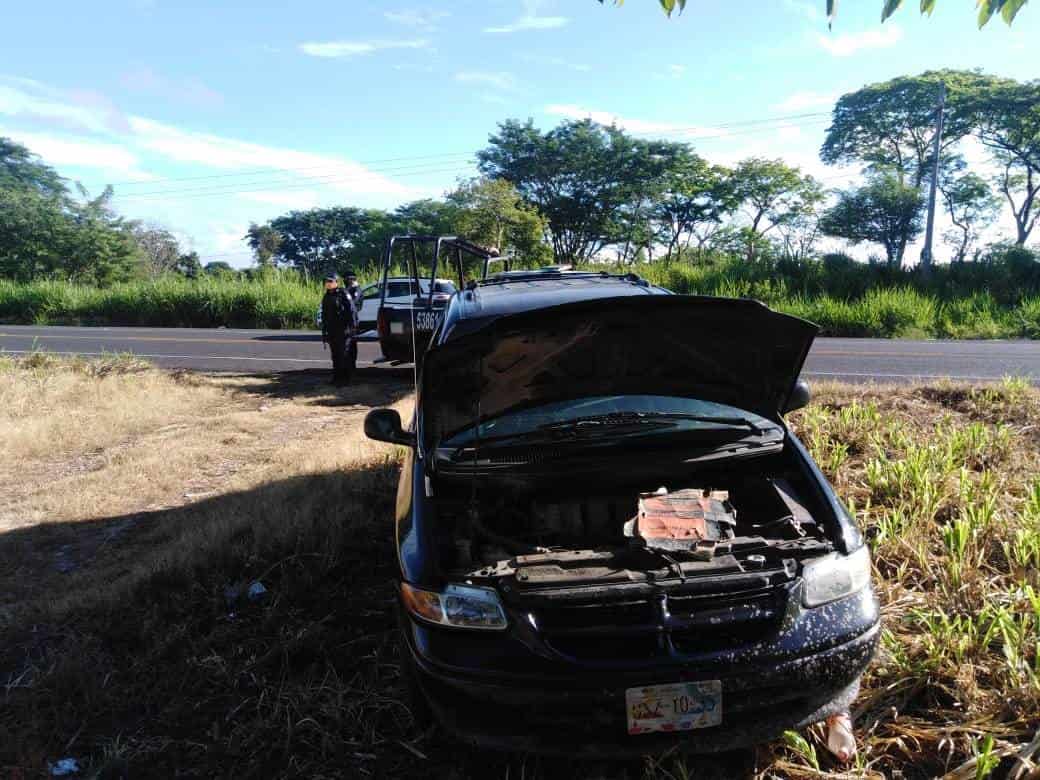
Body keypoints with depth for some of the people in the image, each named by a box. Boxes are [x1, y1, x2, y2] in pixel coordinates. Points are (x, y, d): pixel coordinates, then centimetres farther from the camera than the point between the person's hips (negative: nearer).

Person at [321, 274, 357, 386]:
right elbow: (324, 316, 22)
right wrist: (324, 331, 20)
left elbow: (352, 311, -11)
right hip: (332, 331, 7)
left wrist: (353, 327, -16)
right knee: (335, 355, 11)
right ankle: (336, 377, 19)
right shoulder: (326, 297, 16)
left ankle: (344, 378, -2)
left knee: (344, 355, -6)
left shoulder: (343, 294, -7)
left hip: (344, 330, -7)